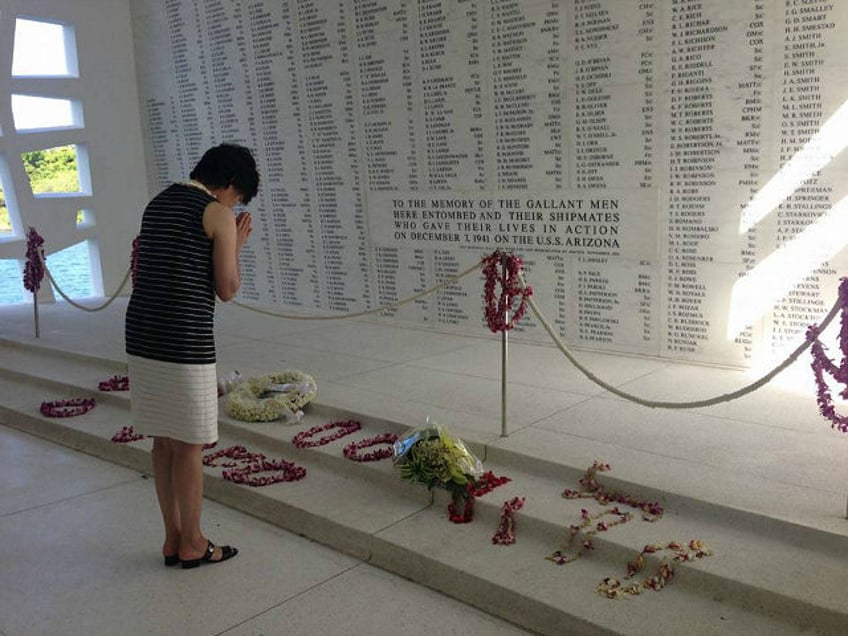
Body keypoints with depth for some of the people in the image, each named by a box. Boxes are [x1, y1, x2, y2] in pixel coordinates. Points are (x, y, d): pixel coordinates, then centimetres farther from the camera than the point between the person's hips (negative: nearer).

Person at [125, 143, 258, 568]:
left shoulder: (157, 204, 16)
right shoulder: (219, 215, -7)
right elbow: (227, 290, -7)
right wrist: (237, 246, 7)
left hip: (141, 338, 8)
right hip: (184, 343, -8)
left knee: (164, 442, 15)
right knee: (190, 446, 5)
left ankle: (173, 538, 26)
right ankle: (192, 544, 19)